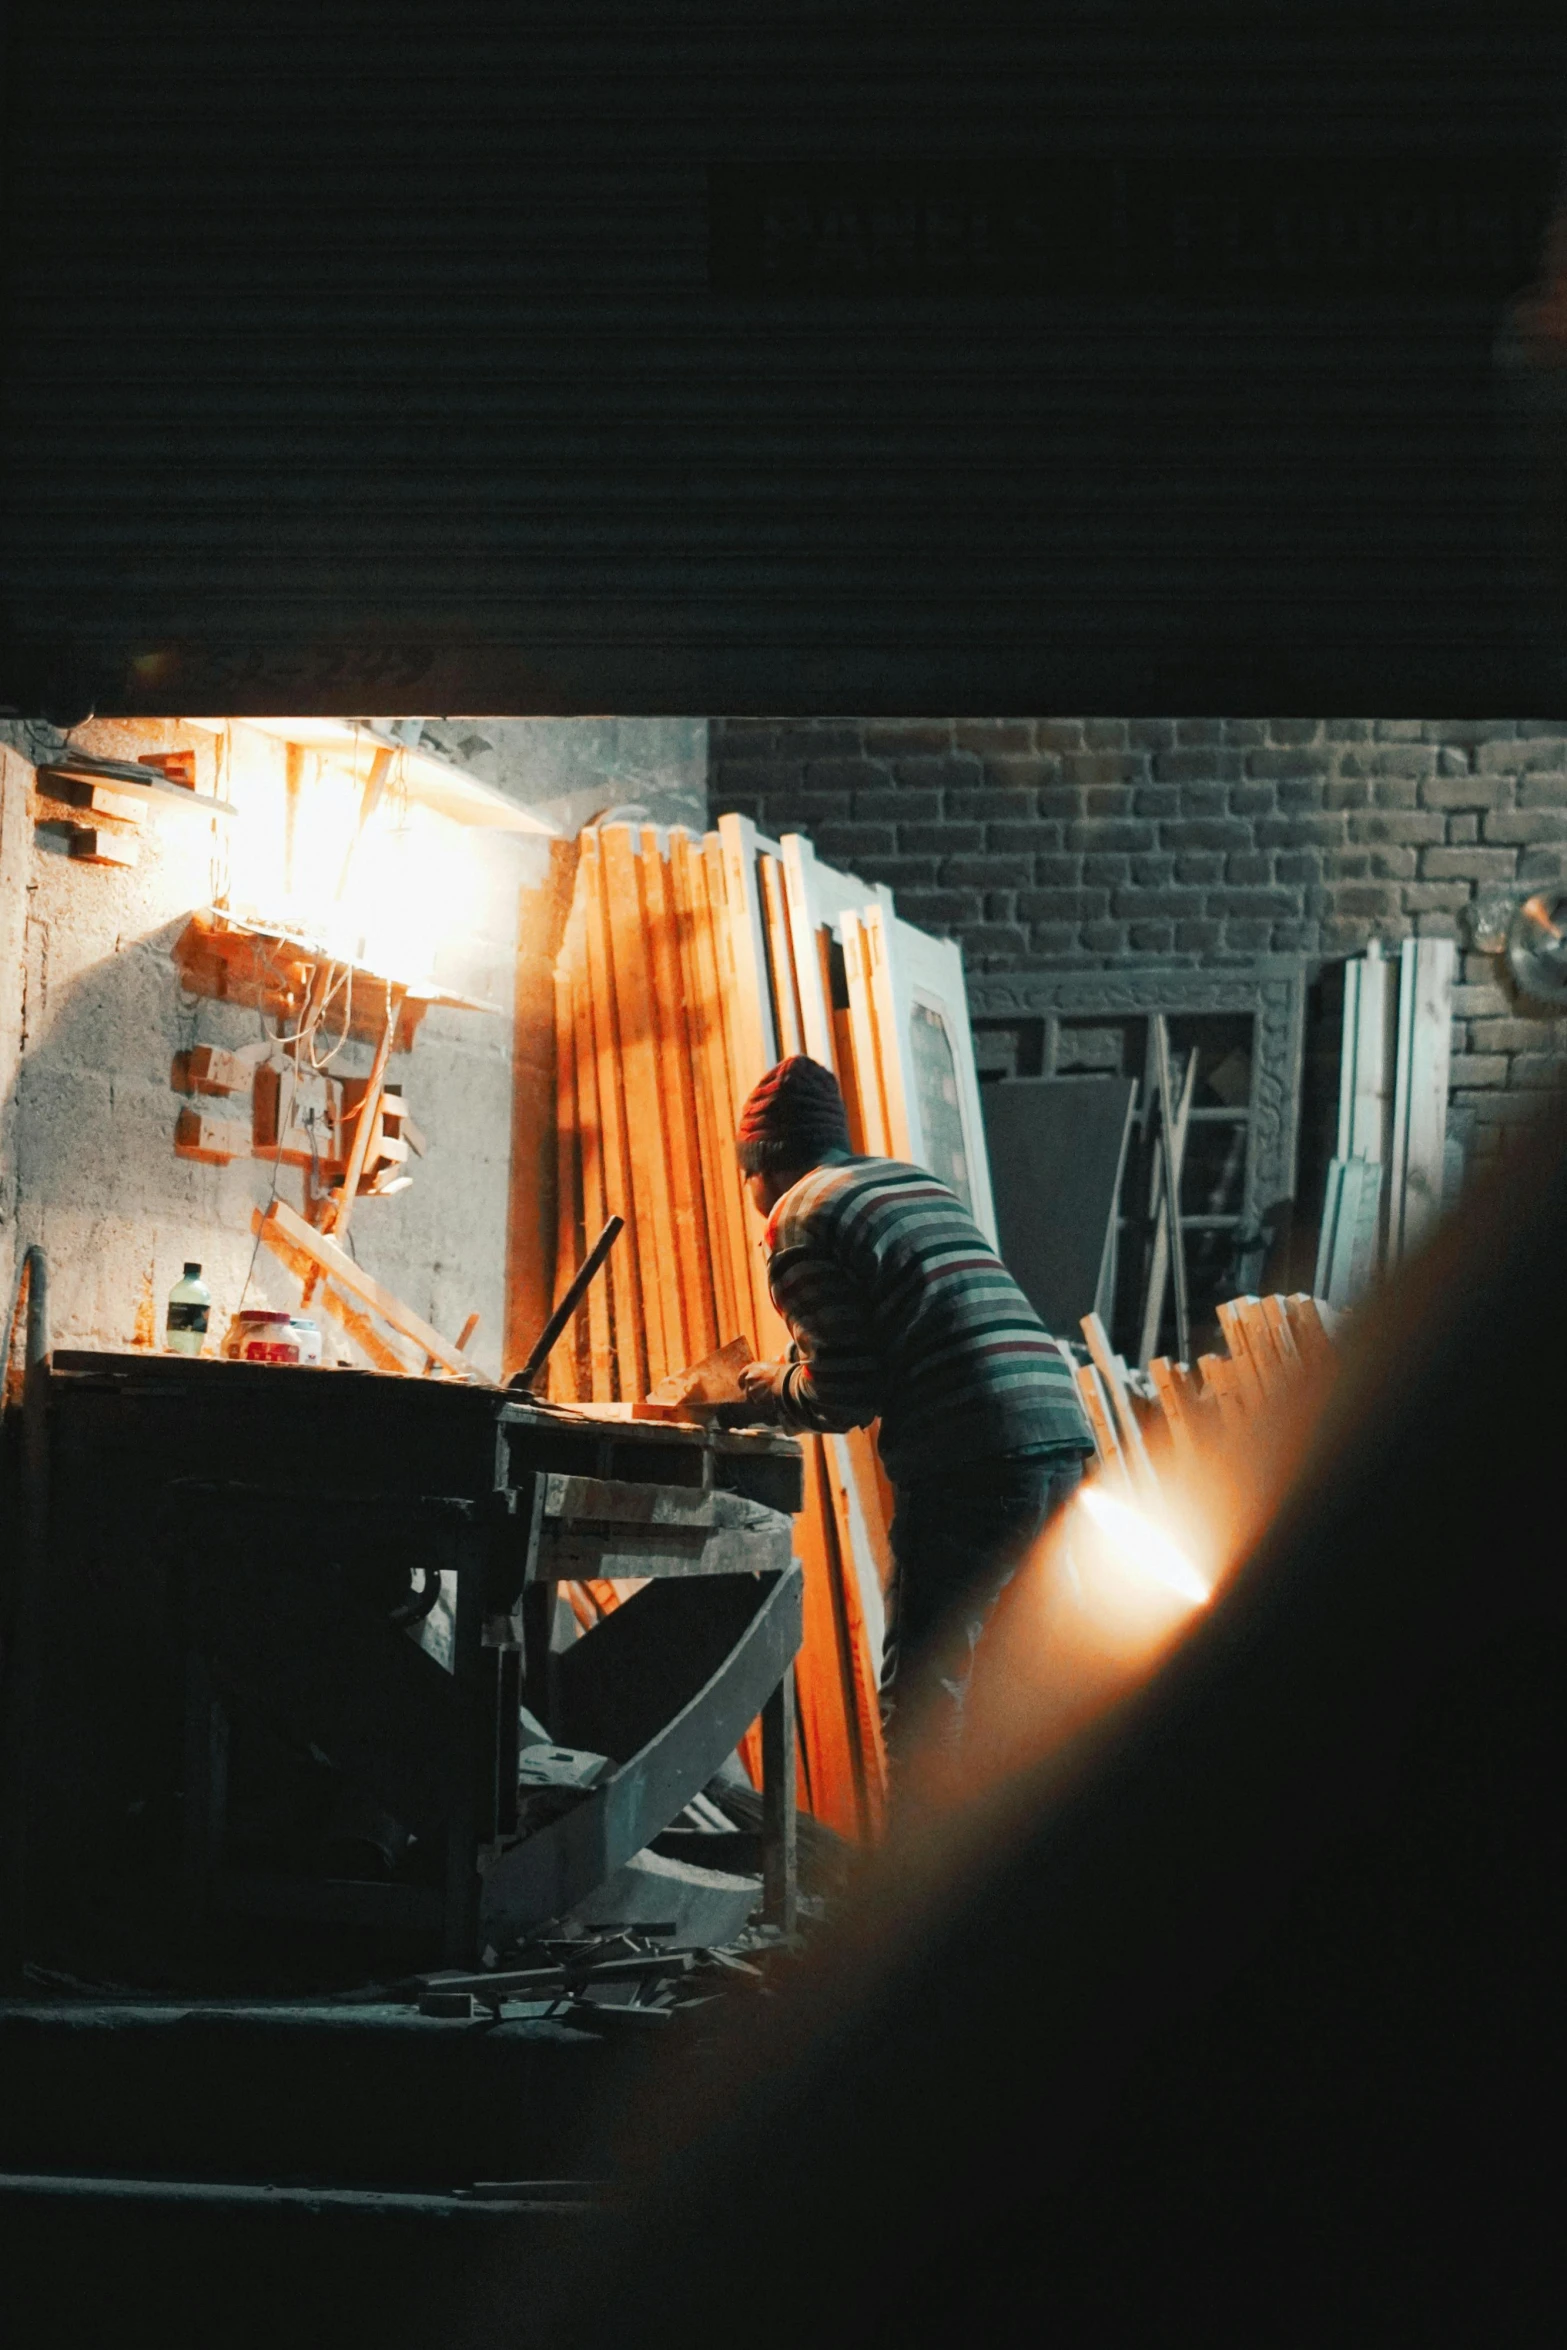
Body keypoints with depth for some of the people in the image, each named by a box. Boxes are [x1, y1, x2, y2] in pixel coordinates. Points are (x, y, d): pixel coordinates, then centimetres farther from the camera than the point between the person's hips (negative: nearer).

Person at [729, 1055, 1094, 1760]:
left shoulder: (799, 1218, 3)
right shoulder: (918, 1182, 27)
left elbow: (846, 1395, -3)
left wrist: (776, 1390, 15)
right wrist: (795, 1376, 35)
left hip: (972, 1463, -8)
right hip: (1060, 1432, 8)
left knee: (920, 1690, -1)